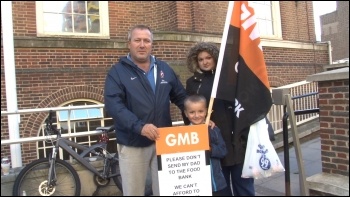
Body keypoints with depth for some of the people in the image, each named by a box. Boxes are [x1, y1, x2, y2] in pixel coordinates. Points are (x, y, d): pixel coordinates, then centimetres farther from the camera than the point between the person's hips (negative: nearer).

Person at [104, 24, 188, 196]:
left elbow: (181, 97, 14)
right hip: (132, 145, -3)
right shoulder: (117, 72, -3)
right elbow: (113, 105, -16)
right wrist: (139, 126, -30)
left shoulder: (164, 69, 10)